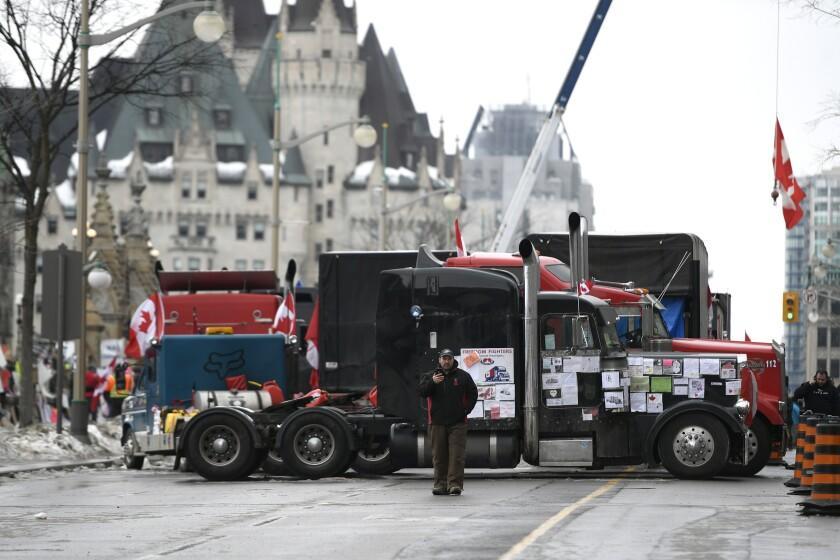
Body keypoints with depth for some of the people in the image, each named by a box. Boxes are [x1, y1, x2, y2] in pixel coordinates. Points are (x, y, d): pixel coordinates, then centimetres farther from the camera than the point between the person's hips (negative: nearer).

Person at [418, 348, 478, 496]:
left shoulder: (463, 376, 8)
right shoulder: (429, 376, 8)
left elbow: (473, 394, 13)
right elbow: (422, 392, -8)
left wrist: (466, 410, 1)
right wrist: (432, 382, -27)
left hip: (457, 423, -1)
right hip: (437, 423, 1)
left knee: (457, 455, -8)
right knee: (439, 456, 4)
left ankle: (455, 484, -10)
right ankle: (440, 484, 9)